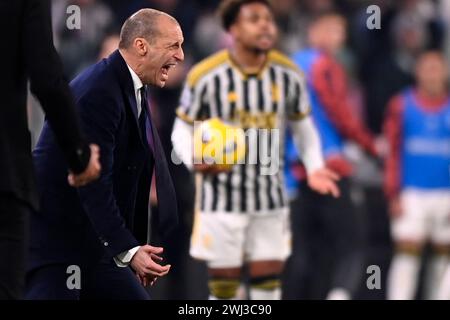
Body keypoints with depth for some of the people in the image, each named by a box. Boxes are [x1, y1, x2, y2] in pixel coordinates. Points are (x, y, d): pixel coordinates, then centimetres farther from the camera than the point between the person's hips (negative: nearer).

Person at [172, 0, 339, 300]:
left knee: (268, 281, 2)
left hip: (271, 199, 3)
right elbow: (182, 130, -2)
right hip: (222, 198, -3)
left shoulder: (288, 75, -1)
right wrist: (194, 160, -23)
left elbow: (303, 126, 13)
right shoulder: (206, 77, -11)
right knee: (224, 285, -1)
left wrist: (314, 167, -4)